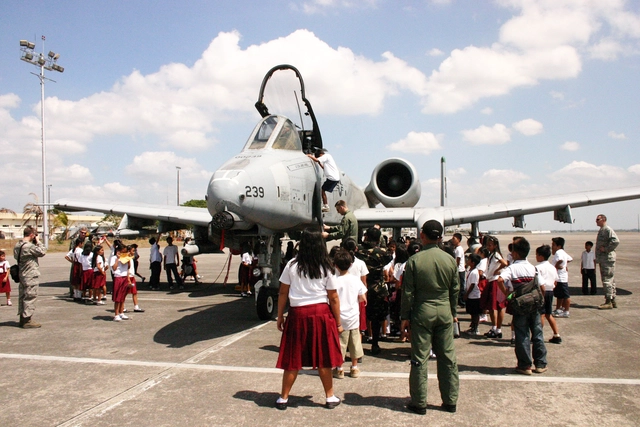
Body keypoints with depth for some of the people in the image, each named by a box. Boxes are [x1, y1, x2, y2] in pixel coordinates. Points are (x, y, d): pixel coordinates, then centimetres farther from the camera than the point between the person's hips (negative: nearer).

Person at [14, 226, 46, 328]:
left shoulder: (17, 245, 8)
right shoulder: (29, 246, -20)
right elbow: (42, 252, -15)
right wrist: (38, 241, -4)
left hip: (22, 275, 9)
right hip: (31, 276, -9)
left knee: (22, 296, 14)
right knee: (30, 297, -3)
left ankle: (22, 319, 22)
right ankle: (27, 320, -1)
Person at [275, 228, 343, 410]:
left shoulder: (291, 265, -1)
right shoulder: (326, 268, -1)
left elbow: (283, 293, 1)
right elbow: (333, 298, 0)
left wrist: (280, 316, 10)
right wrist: (338, 323, 8)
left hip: (297, 314, 0)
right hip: (321, 313, 0)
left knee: (293, 359, 9)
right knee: (323, 359, 10)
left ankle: (283, 398, 17)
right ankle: (330, 397, 21)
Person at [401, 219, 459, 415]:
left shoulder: (414, 260, -10)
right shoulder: (450, 260, 0)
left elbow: (408, 291, -8)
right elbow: (455, 289, 7)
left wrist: (405, 316, 1)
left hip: (422, 312, -3)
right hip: (444, 311, 3)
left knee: (419, 358, 4)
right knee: (448, 358, 11)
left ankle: (419, 403, 10)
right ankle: (450, 401, 20)